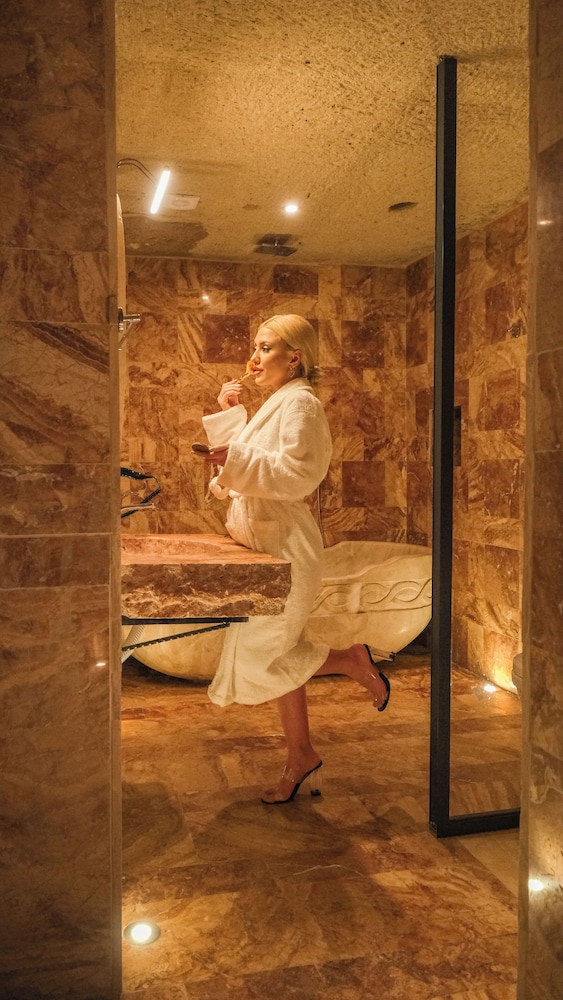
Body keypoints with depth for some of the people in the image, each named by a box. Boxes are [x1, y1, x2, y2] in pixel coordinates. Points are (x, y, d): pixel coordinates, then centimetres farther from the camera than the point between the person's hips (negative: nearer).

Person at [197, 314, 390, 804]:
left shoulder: (301, 403, -12)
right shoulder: (275, 404, 18)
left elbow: (299, 474, -22)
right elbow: (243, 467, 22)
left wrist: (239, 457, -24)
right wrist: (229, 414, 12)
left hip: (286, 545, -10)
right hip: (265, 542, 10)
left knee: (259, 657, -10)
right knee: (273, 654, 12)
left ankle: (351, 659, 8)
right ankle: (301, 758, 24)